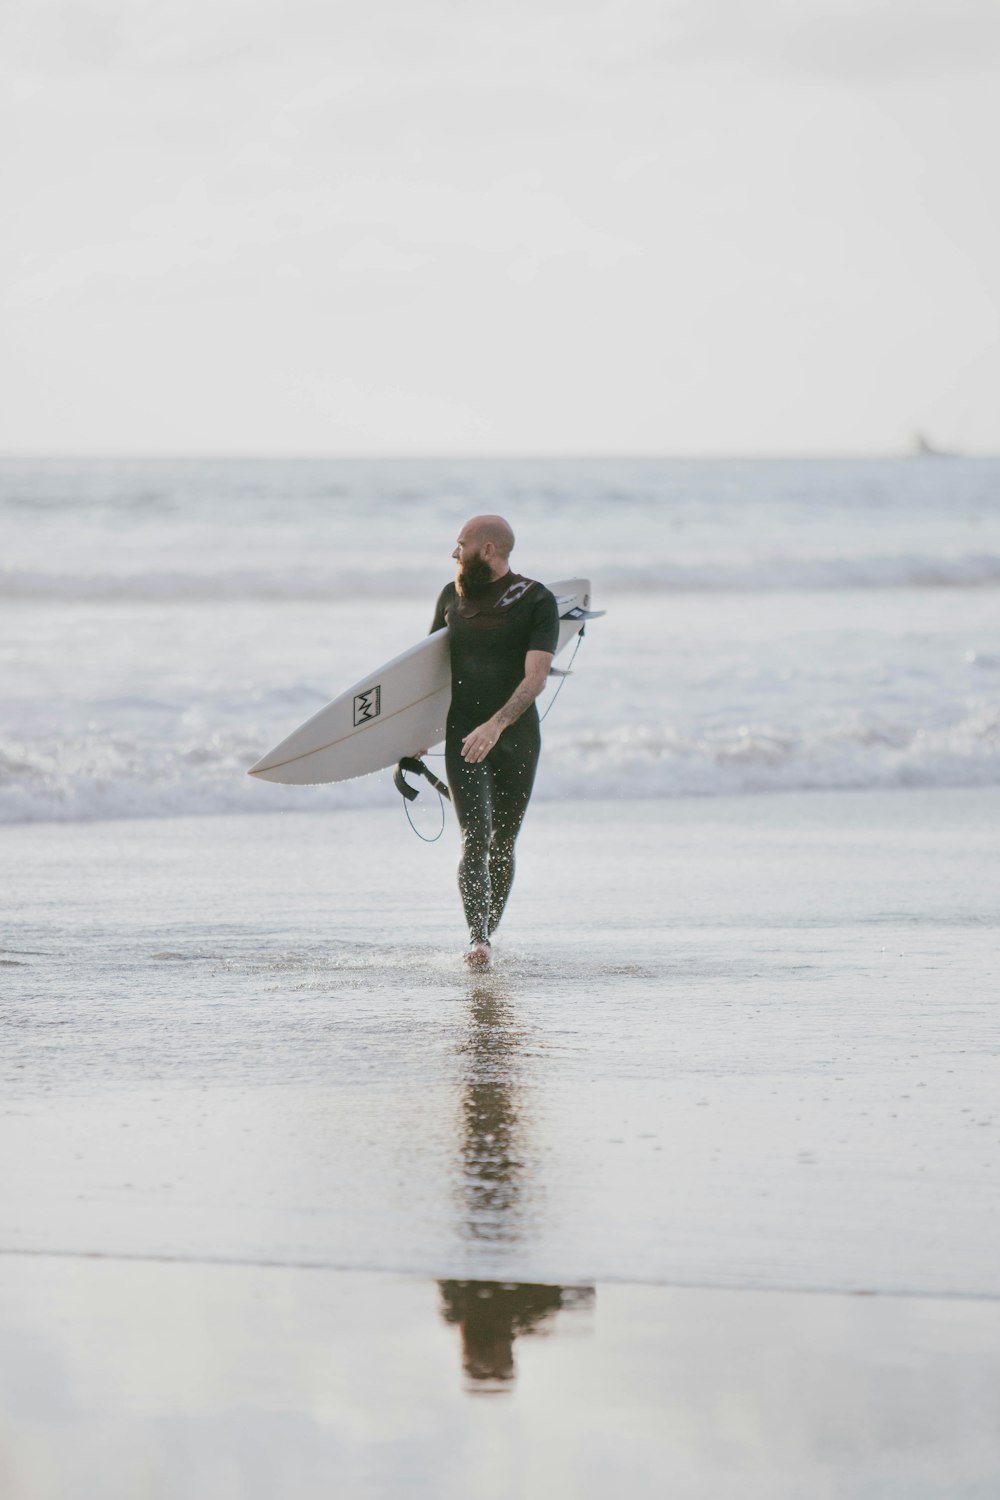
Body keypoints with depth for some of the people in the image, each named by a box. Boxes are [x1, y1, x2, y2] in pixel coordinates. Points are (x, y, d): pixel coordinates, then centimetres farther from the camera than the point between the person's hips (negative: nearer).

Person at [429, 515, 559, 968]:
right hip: (464, 737, 1)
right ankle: (476, 942, -24)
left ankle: (489, 936, 20)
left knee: (502, 845, 6)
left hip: (517, 737, -1)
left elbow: (535, 677, -16)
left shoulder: (537, 602, -6)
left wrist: (495, 725, -29)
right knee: (475, 838, -14)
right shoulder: (452, 596, 8)